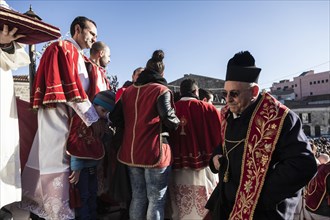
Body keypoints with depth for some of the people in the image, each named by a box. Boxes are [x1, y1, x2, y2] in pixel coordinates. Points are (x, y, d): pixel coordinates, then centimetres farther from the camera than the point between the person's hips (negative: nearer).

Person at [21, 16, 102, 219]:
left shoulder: (78, 56, 20)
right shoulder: (63, 48, -6)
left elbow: (81, 89, 17)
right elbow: (72, 89, -18)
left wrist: (101, 115, 8)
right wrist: (94, 119, -19)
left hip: (72, 118, 9)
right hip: (59, 117, -9)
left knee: (60, 162, 12)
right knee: (57, 163, -5)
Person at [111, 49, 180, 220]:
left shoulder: (128, 91, 7)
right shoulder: (161, 90, -9)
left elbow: (115, 118, 5)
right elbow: (169, 118, -19)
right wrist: (178, 123, 2)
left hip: (130, 152, 6)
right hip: (154, 153, -5)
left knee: (138, 197, 20)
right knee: (156, 200, 8)